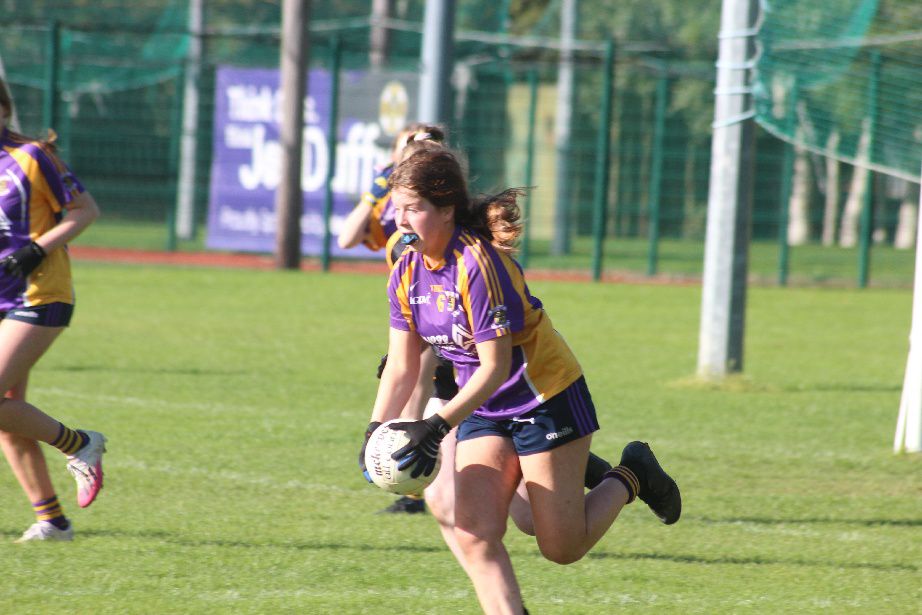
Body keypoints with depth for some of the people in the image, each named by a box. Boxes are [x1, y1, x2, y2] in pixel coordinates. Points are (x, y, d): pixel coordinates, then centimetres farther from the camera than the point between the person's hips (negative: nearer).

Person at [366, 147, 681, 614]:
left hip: (546, 399, -7)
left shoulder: (478, 264, -26)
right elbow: (401, 366, 4)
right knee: (473, 536, -12)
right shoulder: (406, 273, -3)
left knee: (562, 547, 0)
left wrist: (438, 426, -34)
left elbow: (495, 366, -28)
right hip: (484, 411, 7)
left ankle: (629, 477, 26)